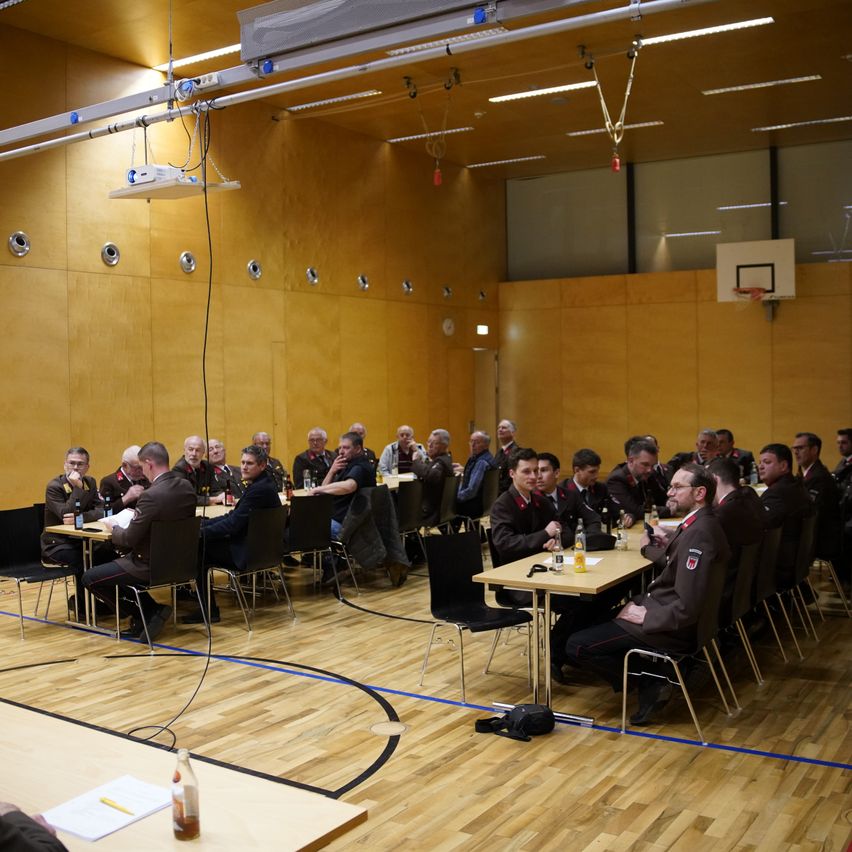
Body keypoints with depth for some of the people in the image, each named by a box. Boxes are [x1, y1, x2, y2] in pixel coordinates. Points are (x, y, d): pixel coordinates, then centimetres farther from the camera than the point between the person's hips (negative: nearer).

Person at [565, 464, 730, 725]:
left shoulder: (698, 534, -24)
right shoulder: (703, 523, 6)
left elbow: (687, 608, -27)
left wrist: (646, 617, -17)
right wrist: (650, 548, 6)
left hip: (673, 628, -10)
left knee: (576, 646, -10)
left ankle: (650, 683, -3)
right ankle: (652, 677, 11)